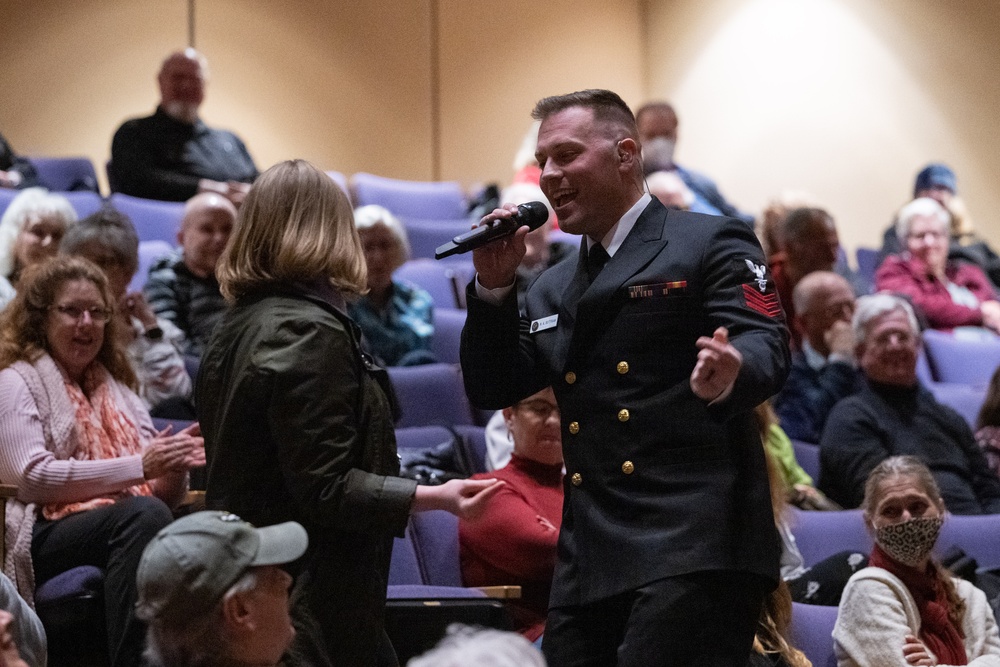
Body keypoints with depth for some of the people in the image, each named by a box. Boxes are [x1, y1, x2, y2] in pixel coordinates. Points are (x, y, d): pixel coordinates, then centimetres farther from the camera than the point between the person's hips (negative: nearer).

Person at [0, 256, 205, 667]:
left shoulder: (116, 388, 28)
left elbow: (162, 495, 23)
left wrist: (174, 468, -2)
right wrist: (137, 466, -12)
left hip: (129, 525, 5)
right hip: (46, 536, -5)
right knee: (145, 514, -36)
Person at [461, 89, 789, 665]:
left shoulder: (710, 244, 2)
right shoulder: (553, 289, 24)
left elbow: (766, 347, -11)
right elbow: (492, 390, 20)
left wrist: (728, 376, -36)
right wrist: (494, 287, 6)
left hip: (693, 552, -7)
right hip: (590, 564, 7)